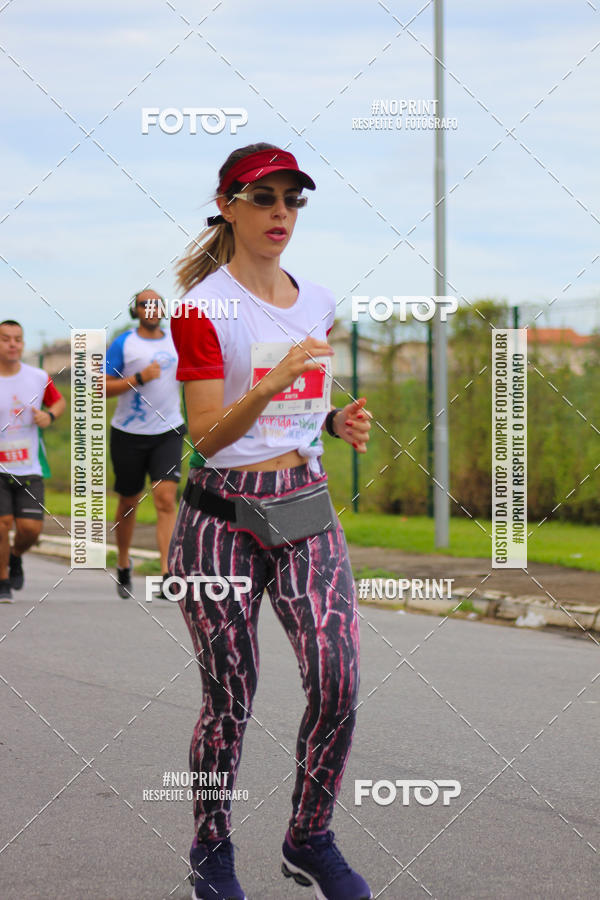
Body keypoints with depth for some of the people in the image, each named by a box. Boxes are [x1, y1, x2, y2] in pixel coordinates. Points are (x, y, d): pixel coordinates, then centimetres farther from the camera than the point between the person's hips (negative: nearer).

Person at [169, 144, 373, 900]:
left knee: (337, 680, -11)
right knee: (229, 697, -1)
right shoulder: (204, 307, -6)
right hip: (223, 516, -4)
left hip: (306, 510, 4)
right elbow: (207, 436, -12)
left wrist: (339, 422, 3)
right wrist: (273, 382, -27)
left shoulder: (317, 301, 12)